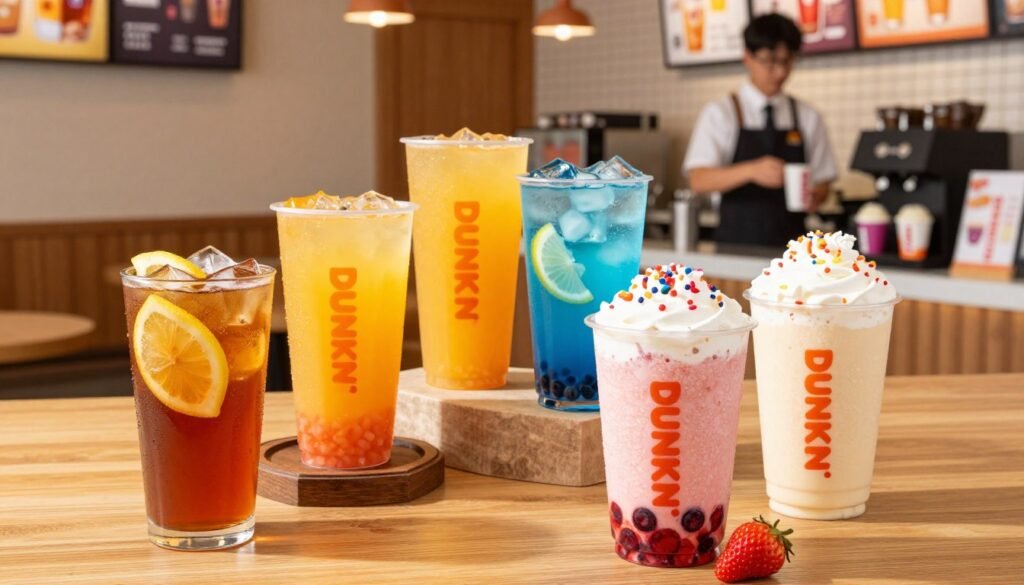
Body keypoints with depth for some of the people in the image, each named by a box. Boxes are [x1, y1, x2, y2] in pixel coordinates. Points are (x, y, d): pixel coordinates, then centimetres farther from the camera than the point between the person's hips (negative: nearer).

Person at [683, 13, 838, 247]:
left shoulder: (807, 118, 7)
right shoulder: (720, 114, -1)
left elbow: (822, 181, 12)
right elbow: (698, 180, -11)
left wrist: (815, 195, -10)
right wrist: (751, 171, -27)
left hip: (790, 243, 2)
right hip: (736, 243, -2)